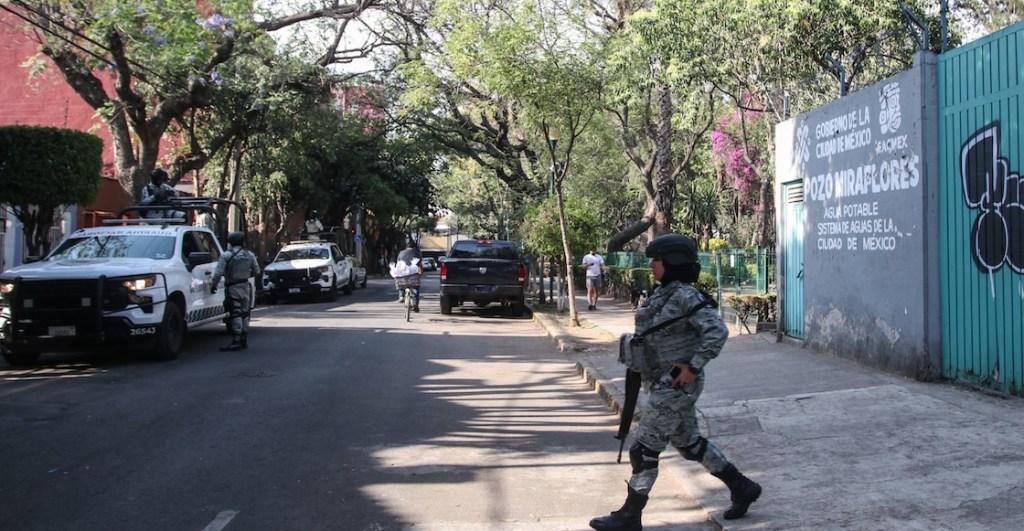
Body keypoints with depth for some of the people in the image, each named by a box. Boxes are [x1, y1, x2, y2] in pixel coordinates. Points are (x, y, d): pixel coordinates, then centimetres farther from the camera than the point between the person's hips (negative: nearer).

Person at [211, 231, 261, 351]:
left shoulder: (226, 256, -10)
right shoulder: (249, 255, 6)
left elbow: (218, 273, -15)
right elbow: (256, 271, 12)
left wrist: (214, 285, -4)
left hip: (233, 288, -5)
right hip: (245, 286, 5)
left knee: (235, 314, -7)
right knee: (244, 313, 12)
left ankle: (236, 341, -11)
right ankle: (244, 340, 17)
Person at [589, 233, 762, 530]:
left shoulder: (686, 296, -18)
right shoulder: (662, 294, 10)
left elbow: (717, 331, -24)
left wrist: (693, 367, -23)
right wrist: (637, 360, 6)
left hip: (676, 385, -10)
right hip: (663, 383, 10)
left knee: (644, 450, -3)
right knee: (690, 444, 20)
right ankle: (742, 488, 33)